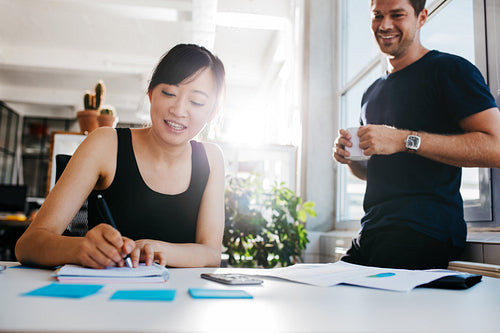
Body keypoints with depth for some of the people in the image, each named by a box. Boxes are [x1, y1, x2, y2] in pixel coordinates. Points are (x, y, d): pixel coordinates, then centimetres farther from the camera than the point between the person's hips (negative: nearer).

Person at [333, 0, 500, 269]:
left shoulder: (450, 70, -2)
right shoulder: (372, 93, 21)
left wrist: (405, 140, -20)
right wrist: (351, 158, 5)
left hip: (424, 234, -6)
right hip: (371, 232, 7)